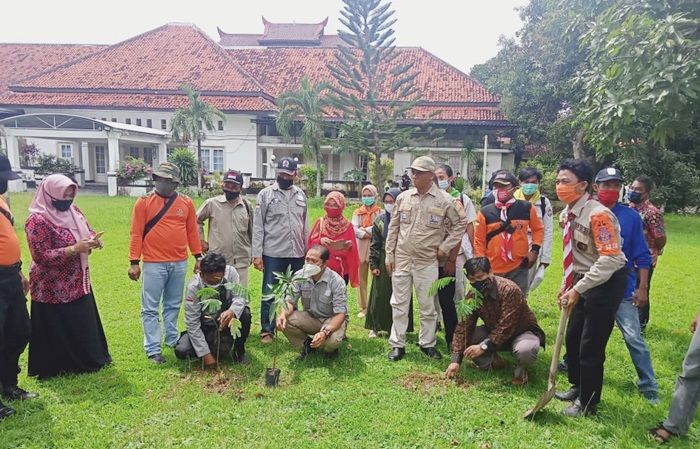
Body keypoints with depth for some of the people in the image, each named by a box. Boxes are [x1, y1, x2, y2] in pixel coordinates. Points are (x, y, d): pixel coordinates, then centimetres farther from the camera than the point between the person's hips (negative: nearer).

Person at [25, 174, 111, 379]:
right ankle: (56, 368, 23)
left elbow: (87, 231, 15)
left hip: (77, 283, 8)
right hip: (53, 289, -8)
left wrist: (93, 240, -8)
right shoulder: (38, 221, -19)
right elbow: (41, 256, -22)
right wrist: (74, 249, -29)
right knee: (56, 330, 6)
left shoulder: (73, 211, 4)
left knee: (83, 324, 17)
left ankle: (86, 361, 33)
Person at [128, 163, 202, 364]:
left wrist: (198, 257, 7)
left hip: (179, 263, 3)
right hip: (154, 264, -3)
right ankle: (153, 349, 10)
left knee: (173, 305, 15)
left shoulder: (186, 203, 5)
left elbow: (192, 231, 9)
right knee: (150, 308, 2)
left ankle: (172, 339, 29)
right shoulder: (144, 202, -3)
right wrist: (134, 262, -8)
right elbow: (136, 234, -4)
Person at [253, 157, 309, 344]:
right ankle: (267, 330, 17)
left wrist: (307, 250, 9)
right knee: (269, 293, 5)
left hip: (297, 254, 3)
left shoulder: (301, 195, 10)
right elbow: (258, 226, -5)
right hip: (273, 254, -3)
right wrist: (257, 254, -10)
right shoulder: (266, 194, -2)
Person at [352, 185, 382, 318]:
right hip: (361, 248, 3)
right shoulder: (358, 212, 10)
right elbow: (354, 230, -3)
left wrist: (363, 229, -9)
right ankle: (364, 307, 18)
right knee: (362, 278, 8)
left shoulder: (380, 212, 1)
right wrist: (370, 233, -13)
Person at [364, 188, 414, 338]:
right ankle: (375, 326, 18)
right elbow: (375, 244, 4)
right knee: (379, 296, 6)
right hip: (383, 262, 2)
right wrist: (373, 264, -1)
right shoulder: (380, 219, 3)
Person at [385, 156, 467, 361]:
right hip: (401, 260, 2)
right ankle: (397, 345, 18)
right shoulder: (403, 197, 4)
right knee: (399, 304, 8)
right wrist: (389, 254, 5)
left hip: (427, 262, -2)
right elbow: (393, 228, 8)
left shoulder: (445, 200, -5)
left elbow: (460, 224, 4)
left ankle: (427, 343, 26)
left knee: (428, 305, 8)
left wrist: (445, 247, -2)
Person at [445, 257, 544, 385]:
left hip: (522, 332, -5)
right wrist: (456, 360, -23)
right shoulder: (472, 296, -11)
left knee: (525, 350, -38)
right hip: (494, 332, 5)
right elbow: (463, 328, -15)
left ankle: (521, 368, -3)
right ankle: (494, 362, 5)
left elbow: (505, 326, -32)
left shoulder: (509, 290, -29)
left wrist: (483, 346, -37)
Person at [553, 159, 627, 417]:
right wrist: (566, 285, 11)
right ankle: (577, 387, 40)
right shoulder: (566, 215, 2)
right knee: (572, 337, 18)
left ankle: (587, 403, 20)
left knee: (591, 346, 0)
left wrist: (578, 289, -28)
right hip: (583, 281, 9)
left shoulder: (598, 215, -24)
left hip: (607, 282, -9)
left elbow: (610, 259, -29)